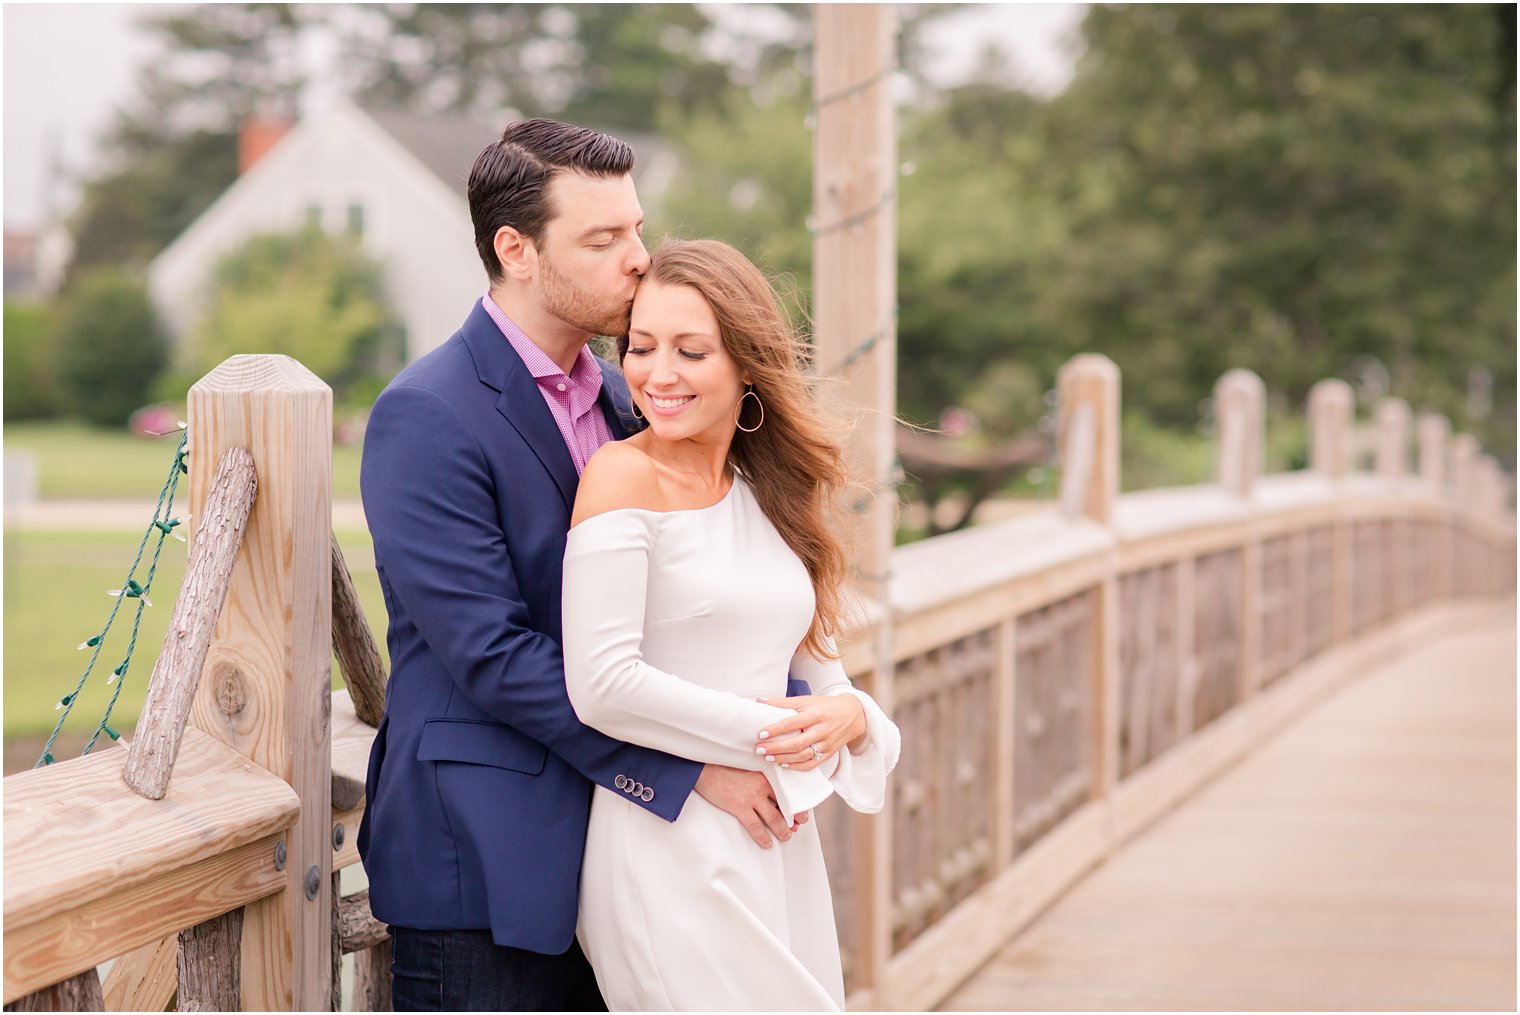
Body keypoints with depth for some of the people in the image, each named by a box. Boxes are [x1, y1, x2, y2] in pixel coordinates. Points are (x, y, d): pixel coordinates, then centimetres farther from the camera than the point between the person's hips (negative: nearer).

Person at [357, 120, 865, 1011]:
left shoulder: (616, 401, 12)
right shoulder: (426, 417, -13)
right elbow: (492, 654, -19)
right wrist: (686, 770, -18)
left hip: (602, 857, 7)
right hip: (482, 868, -7)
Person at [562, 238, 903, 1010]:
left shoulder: (769, 490, 14)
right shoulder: (623, 476, -8)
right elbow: (601, 685, -17)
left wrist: (850, 717, -5)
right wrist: (761, 734, -10)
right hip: (671, 851, -7)